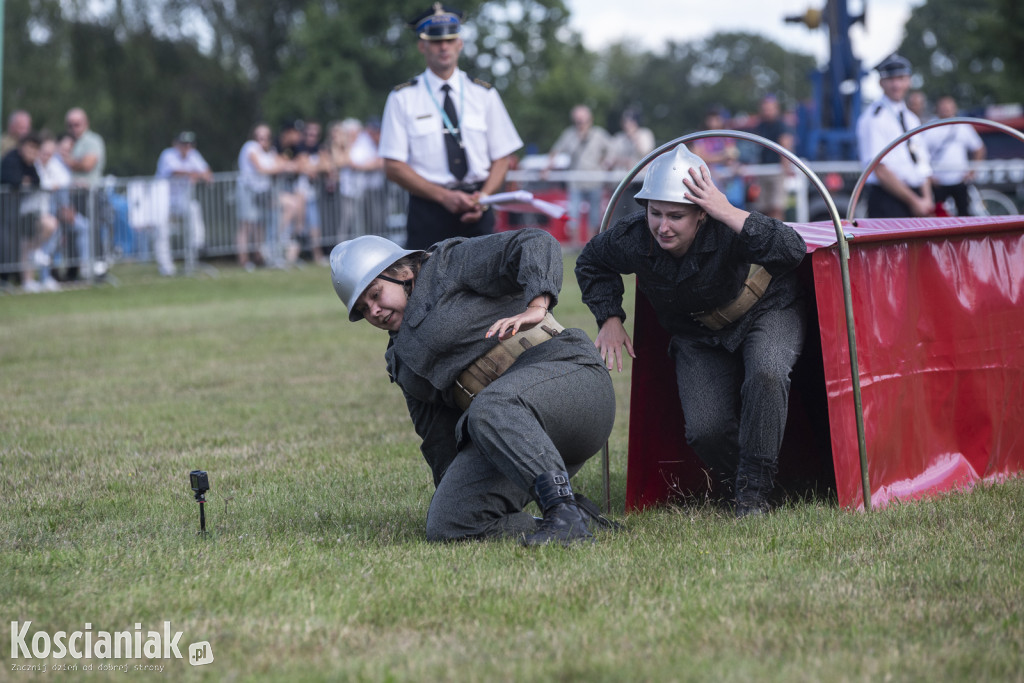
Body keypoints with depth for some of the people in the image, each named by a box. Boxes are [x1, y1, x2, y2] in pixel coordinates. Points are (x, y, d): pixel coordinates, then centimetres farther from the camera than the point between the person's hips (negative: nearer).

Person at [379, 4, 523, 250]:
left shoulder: (484, 95, 11)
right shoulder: (403, 98, 4)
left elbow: (501, 158, 10)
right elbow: (393, 167, -1)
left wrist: (483, 197, -10)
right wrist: (443, 196, -12)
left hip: (477, 211, 2)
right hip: (428, 209, -2)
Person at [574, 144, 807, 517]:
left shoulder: (726, 231, -37)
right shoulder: (633, 240, -24)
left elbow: (793, 250, -54)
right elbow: (590, 263, 1)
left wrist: (729, 213, -55)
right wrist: (610, 319, -4)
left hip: (767, 311, -3)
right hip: (699, 337, 3)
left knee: (766, 374, -34)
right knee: (706, 430, -14)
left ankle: (753, 489, -17)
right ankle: (738, 481, 21)